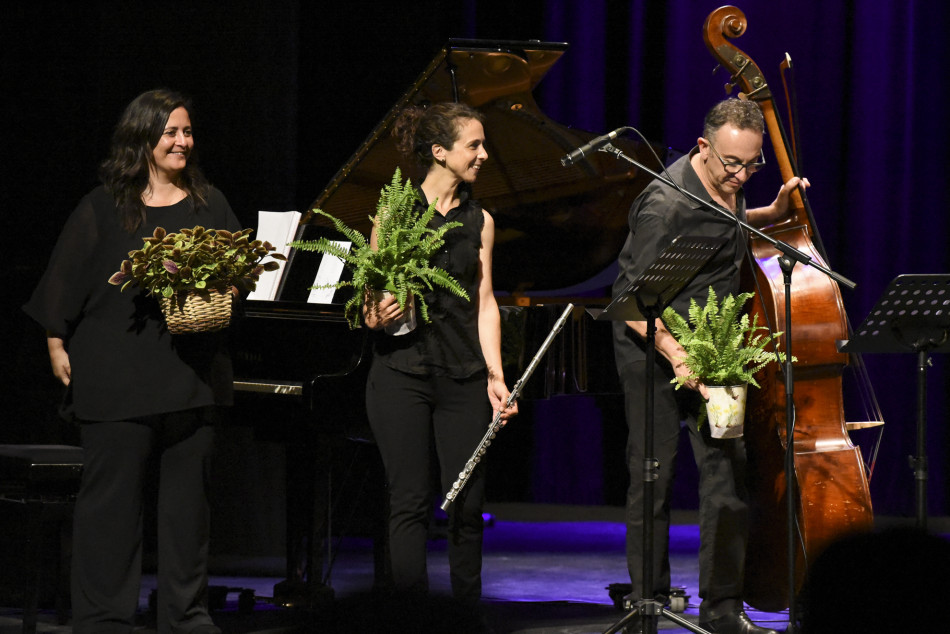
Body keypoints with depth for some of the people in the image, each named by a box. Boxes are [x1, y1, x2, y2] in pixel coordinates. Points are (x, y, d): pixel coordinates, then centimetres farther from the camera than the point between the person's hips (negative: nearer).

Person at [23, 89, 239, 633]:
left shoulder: (210, 204, 11)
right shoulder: (104, 208, 0)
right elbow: (66, 282, 1)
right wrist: (58, 347, -3)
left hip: (192, 373, 4)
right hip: (118, 377, -4)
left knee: (188, 495, 8)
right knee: (113, 496, -1)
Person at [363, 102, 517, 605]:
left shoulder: (479, 221, 11)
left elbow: (485, 303, 8)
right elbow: (371, 291, 3)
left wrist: (495, 375, -1)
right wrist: (376, 315, -19)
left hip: (462, 375, 3)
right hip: (402, 370, -3)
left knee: (468, 505, 1)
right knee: (410, 503, -3)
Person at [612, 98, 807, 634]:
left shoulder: (726, 187, 2)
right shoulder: (666, 204, -22)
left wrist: (775, 213, 13)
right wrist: (675, 352, -34)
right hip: (654, 348, -7)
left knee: (729, 470, -1)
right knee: (653, 476, 0)